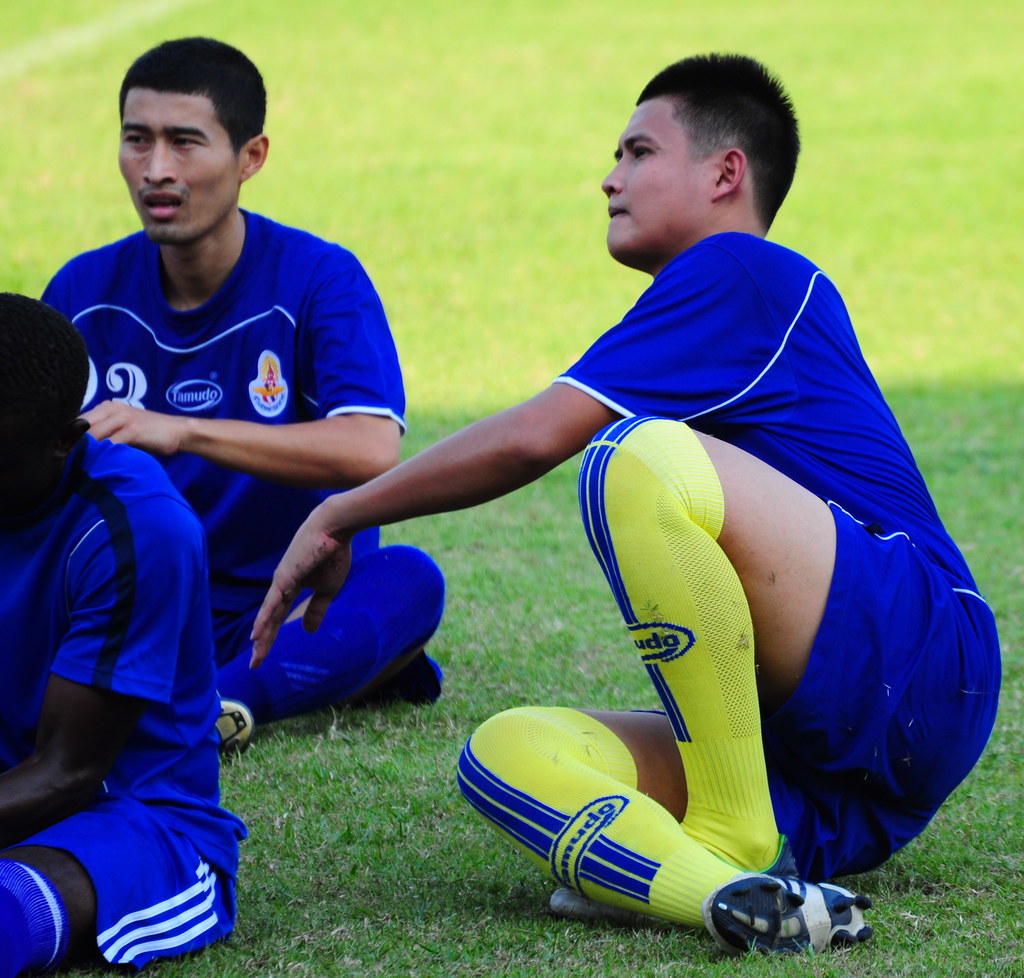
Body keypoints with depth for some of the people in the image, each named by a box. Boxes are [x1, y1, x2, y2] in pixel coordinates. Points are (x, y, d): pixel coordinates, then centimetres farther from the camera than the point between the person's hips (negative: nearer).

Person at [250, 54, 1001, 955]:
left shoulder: (743, 272, 0)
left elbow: (531, 438, -8)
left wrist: (338, 518, 1)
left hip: (918, 659, -9)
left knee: (643, 457, -27)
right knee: (505, 755, -5)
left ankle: (741, 848, -23)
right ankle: (746, 900, -31)